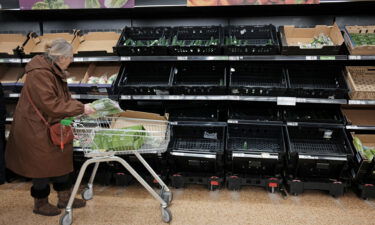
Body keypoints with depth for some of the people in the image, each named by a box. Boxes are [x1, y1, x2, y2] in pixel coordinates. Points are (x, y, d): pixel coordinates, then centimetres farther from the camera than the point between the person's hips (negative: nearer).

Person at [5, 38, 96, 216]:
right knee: (43, 165, 5)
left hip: (51, 126, 10)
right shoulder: (39, 74, -26)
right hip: (35, 129, -10)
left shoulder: (54, 70, 6)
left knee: (60, 160, 15)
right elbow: (51, 105, -29)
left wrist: (79, 107, -3)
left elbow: (62, 97, 11)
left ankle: (64, 198, 30)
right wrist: (80, 108, -25)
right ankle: (40, 204, 26)